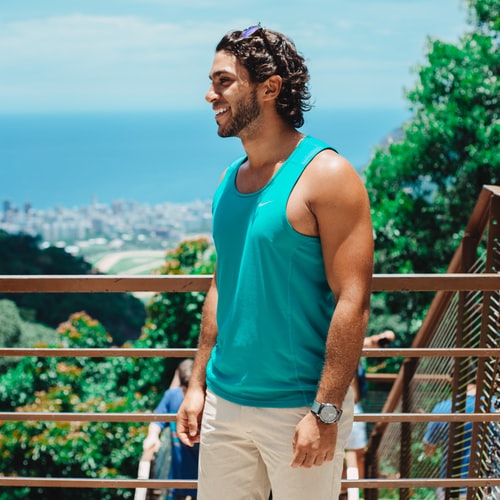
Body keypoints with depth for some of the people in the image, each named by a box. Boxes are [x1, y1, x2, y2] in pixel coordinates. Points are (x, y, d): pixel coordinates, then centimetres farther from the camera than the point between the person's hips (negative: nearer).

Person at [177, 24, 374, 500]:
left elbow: (352, 301, -16)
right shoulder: (231, 181, 9)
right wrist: (198, 384, 12)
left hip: (298, 408, -6)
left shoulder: (325, 175, -12)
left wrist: (325, 412, -20)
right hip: (224, 403, 6)